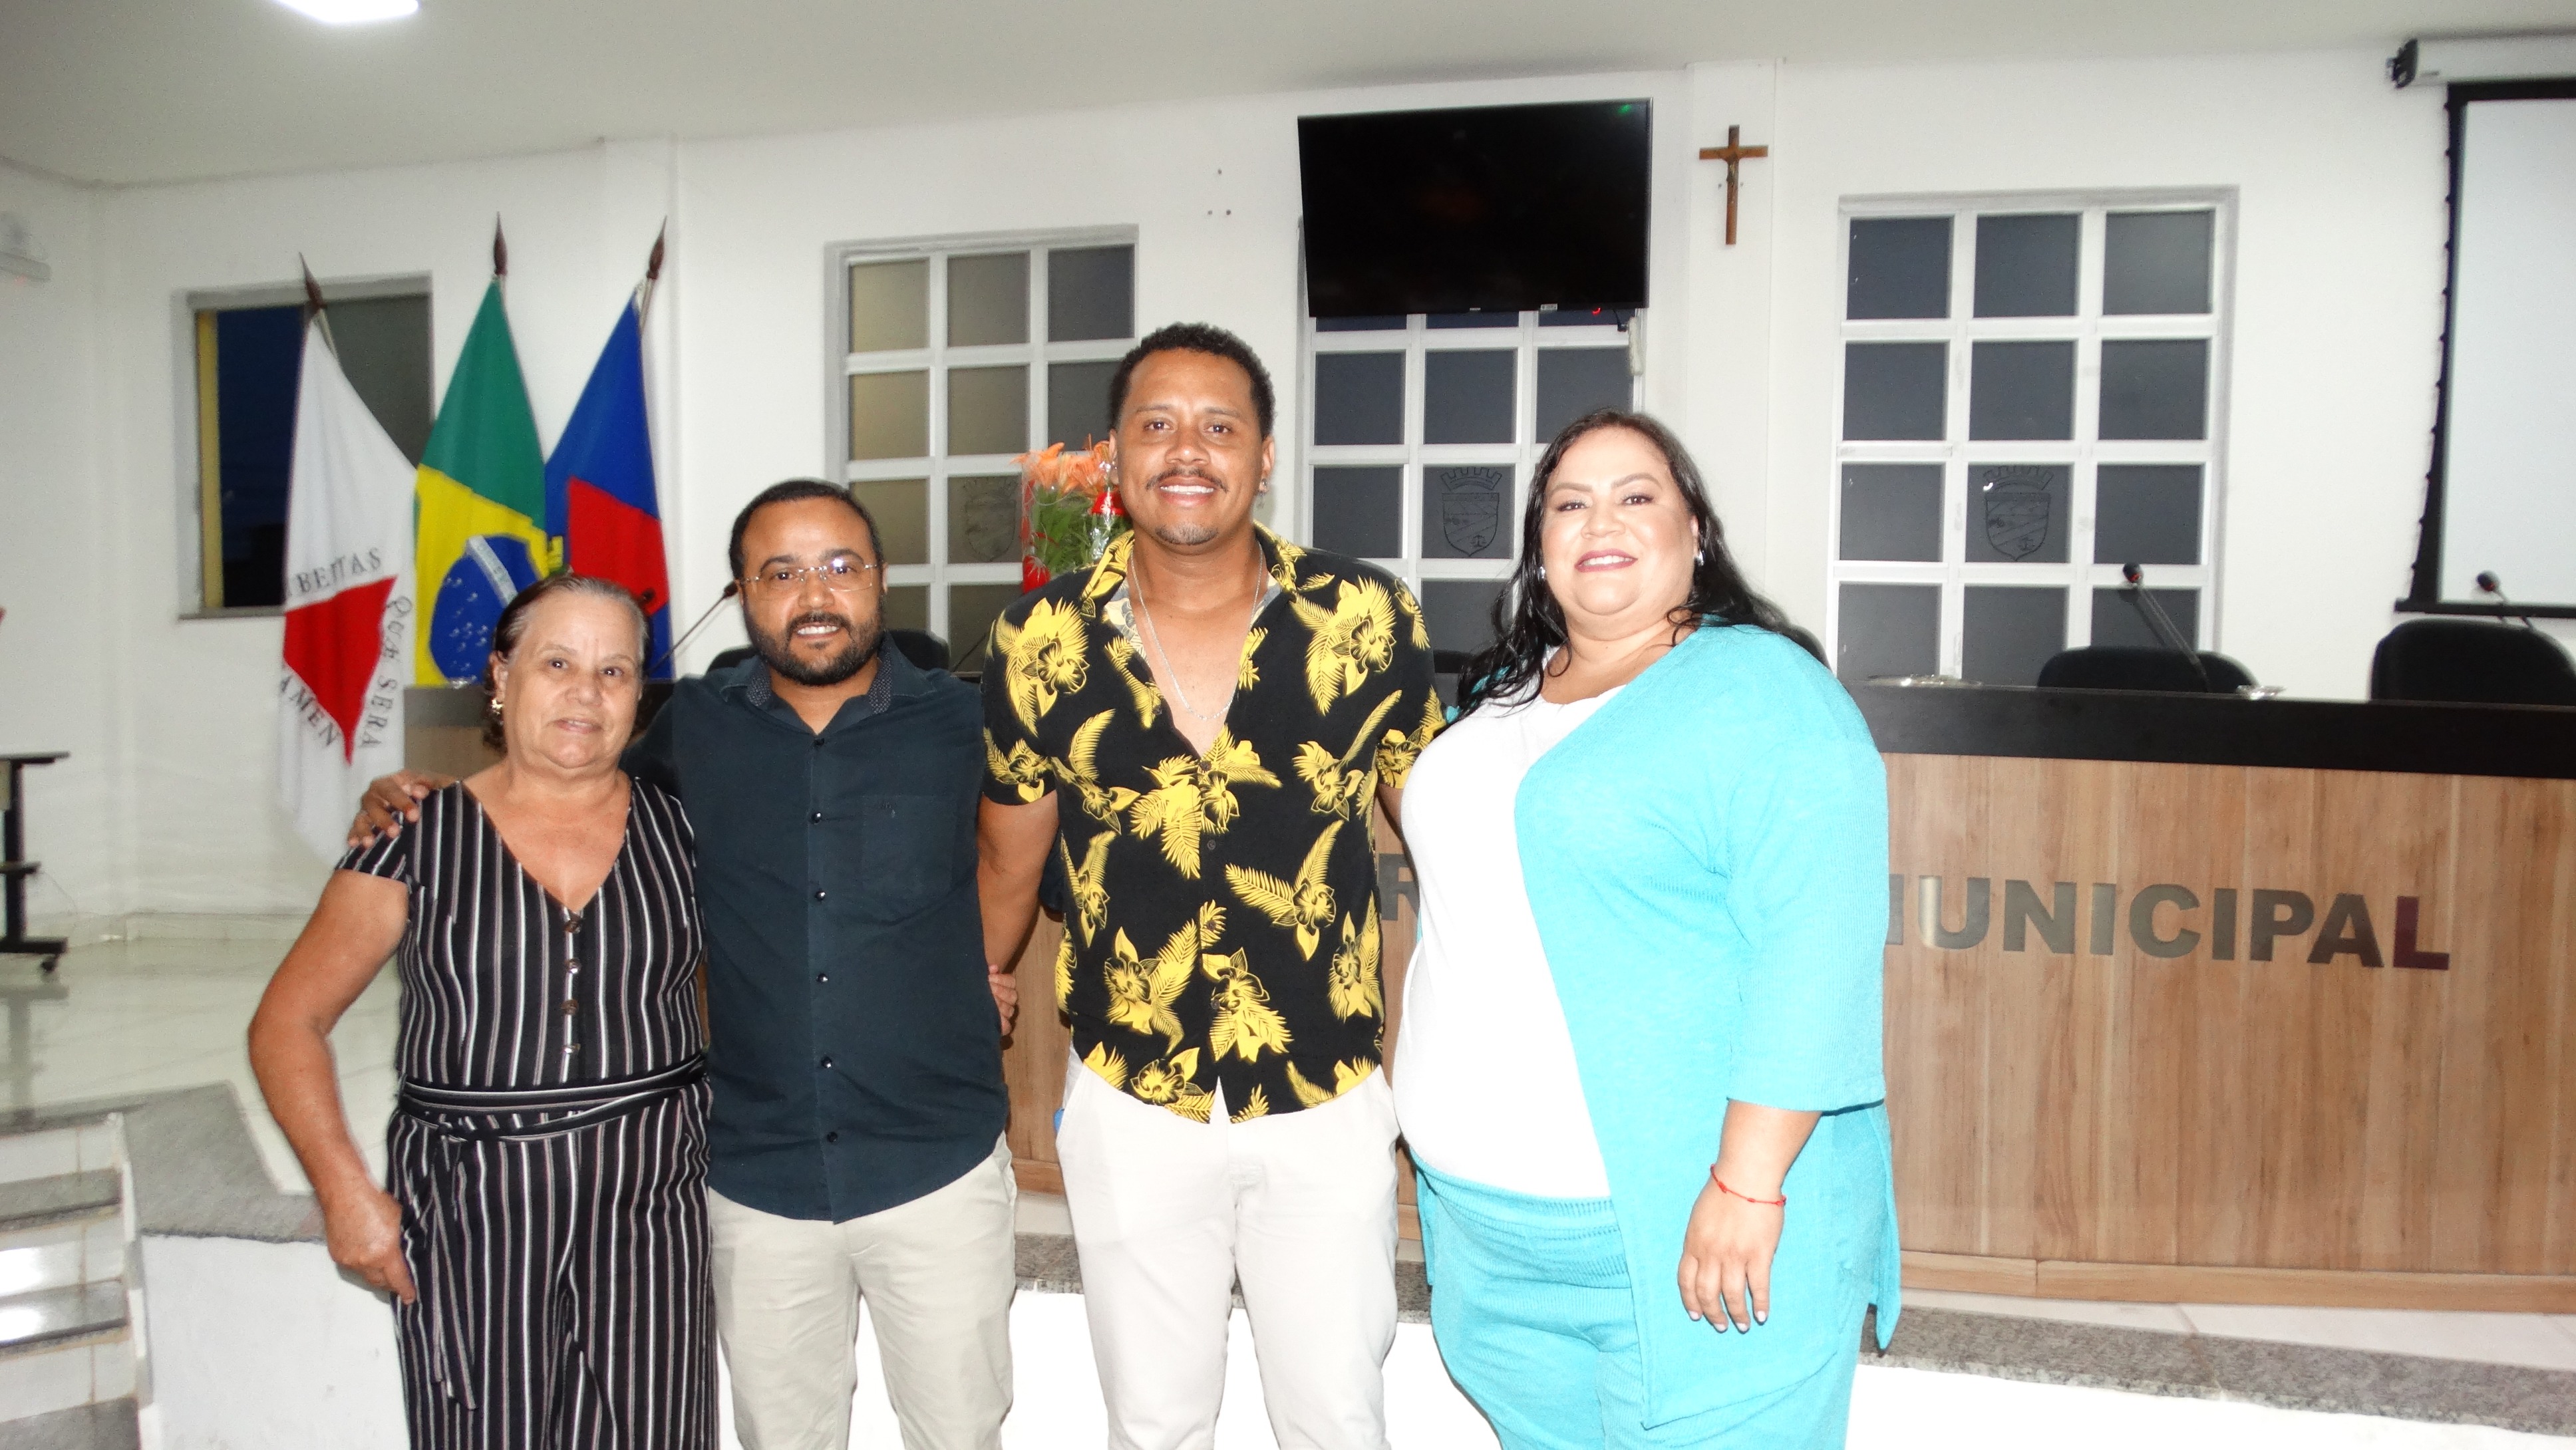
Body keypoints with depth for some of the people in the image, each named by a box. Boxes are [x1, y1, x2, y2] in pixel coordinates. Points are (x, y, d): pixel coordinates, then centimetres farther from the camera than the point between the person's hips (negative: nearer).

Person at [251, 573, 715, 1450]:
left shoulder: (678, 825, 3)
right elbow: (288, 1024, 3)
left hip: (648, 1215, 1)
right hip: (469, 1221, -1)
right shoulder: (418, 838, -1)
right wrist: (345, 1190, -7)